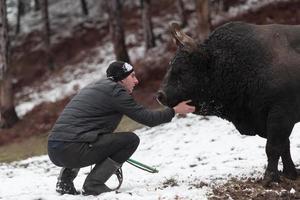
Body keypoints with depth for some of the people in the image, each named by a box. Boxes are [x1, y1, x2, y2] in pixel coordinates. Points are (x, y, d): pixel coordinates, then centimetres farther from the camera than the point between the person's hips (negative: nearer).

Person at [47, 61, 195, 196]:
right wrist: (175, 110, 14)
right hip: (73, 150, -9)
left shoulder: (94, 86, 24)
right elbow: (147, 118, -2)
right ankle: (94, 184, -3)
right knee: (131, 139, -2)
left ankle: (65, 180, 20)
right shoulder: (115, 91, -2)